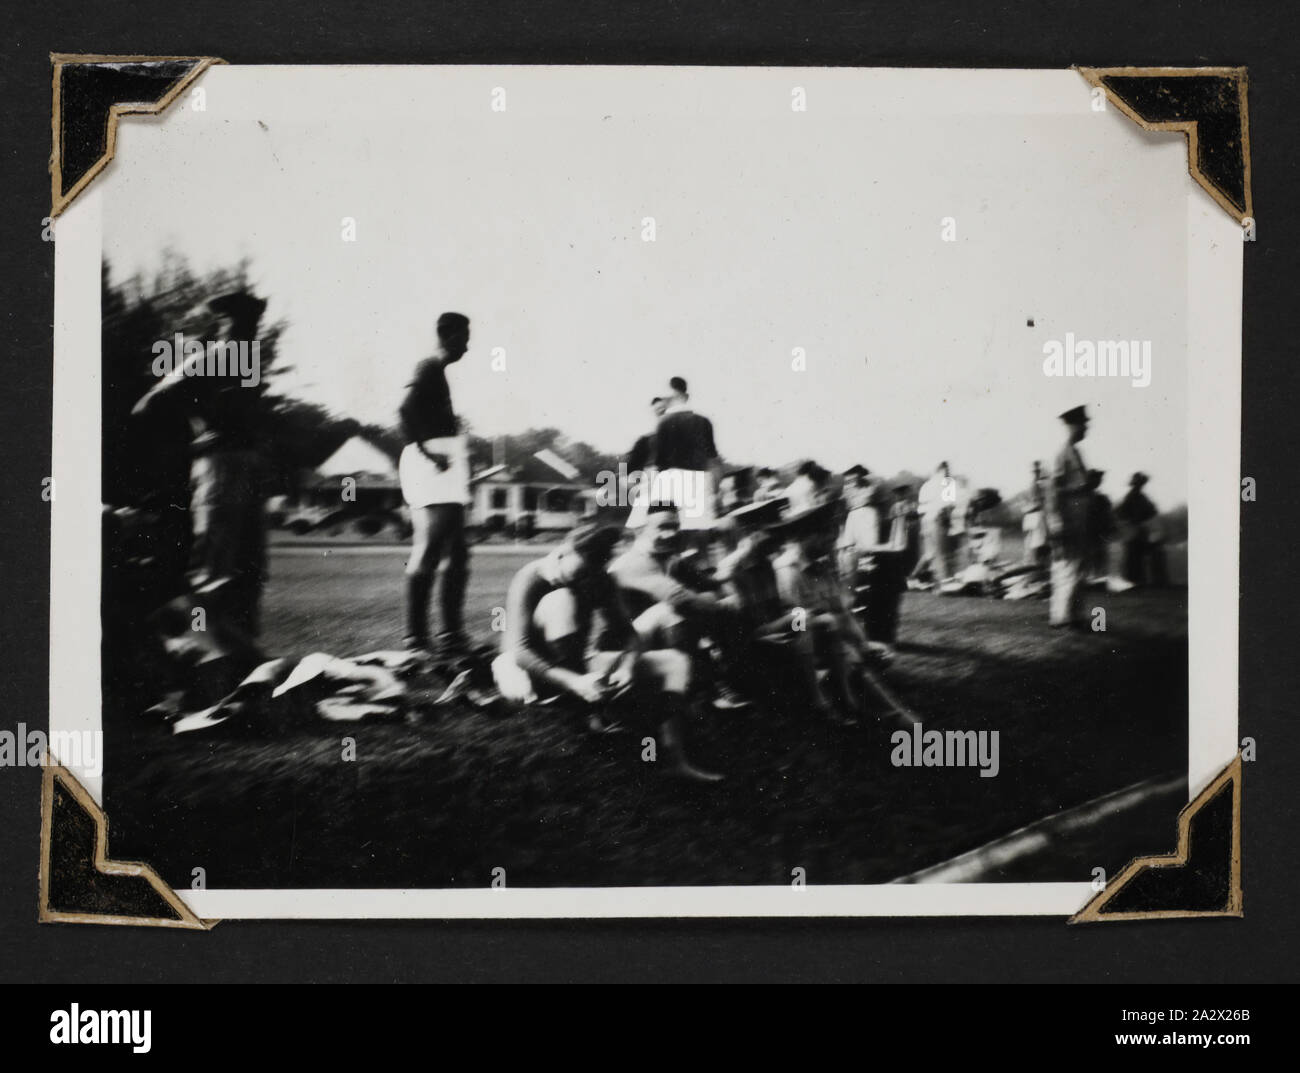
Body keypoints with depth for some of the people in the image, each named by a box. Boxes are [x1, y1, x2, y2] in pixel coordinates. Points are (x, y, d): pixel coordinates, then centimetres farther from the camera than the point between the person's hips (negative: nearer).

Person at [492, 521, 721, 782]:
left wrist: (628, 668, -29)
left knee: (674, 663, -7)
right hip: (527, 672, -6)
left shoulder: (600, 581, -5)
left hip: (577, 667, 6)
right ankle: (585, 711, -31)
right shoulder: (532, 579, -23)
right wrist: (575, 683, -44)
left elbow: (627, 632, -6)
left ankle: (675, 757, -21)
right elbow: (520, 651, -32)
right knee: (561, 599, -34)